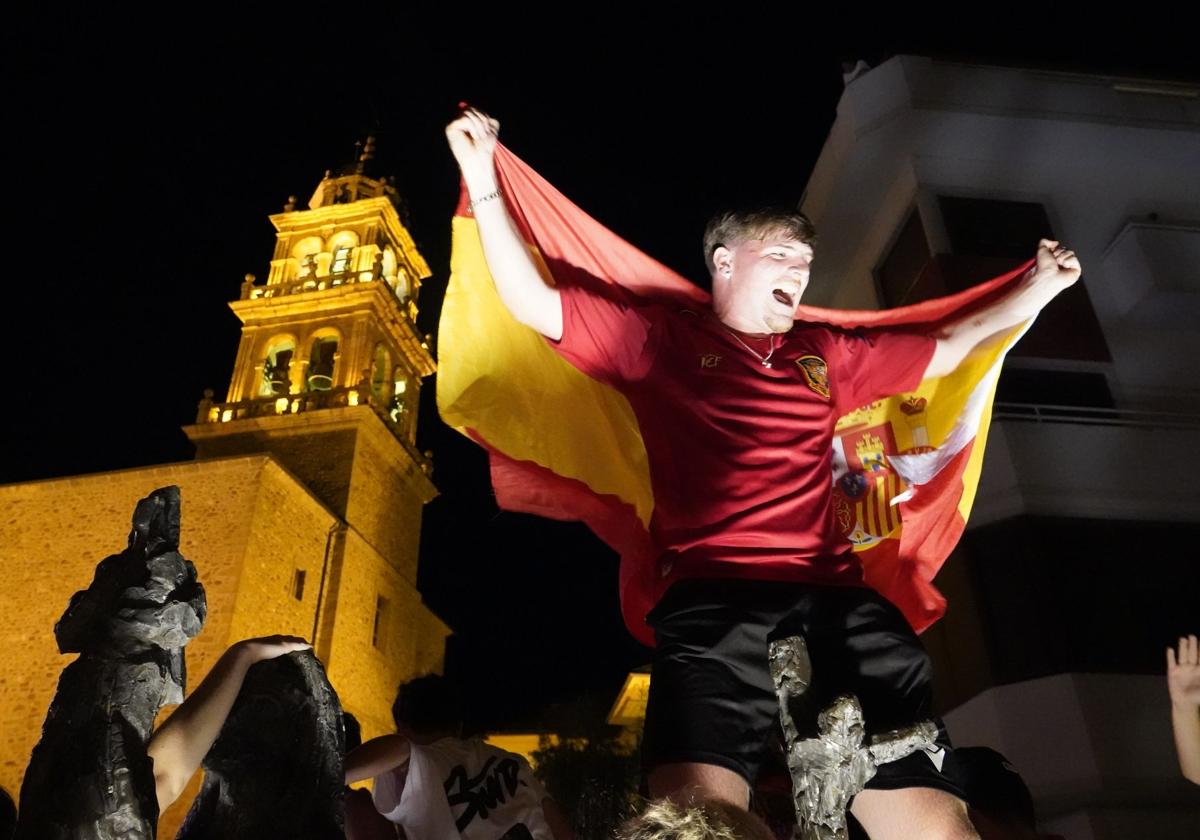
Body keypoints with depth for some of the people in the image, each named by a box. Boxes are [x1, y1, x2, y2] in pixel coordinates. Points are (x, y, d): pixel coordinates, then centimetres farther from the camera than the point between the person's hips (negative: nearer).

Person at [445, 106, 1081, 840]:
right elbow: (534, 304, 12)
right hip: (715, 600, -4)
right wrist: (484, 181, 8)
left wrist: (1041, 285, 40)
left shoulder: (828, 355, 28)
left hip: (838, 600, 4)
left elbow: (951, 347, 39)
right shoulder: (660, 338, 17)